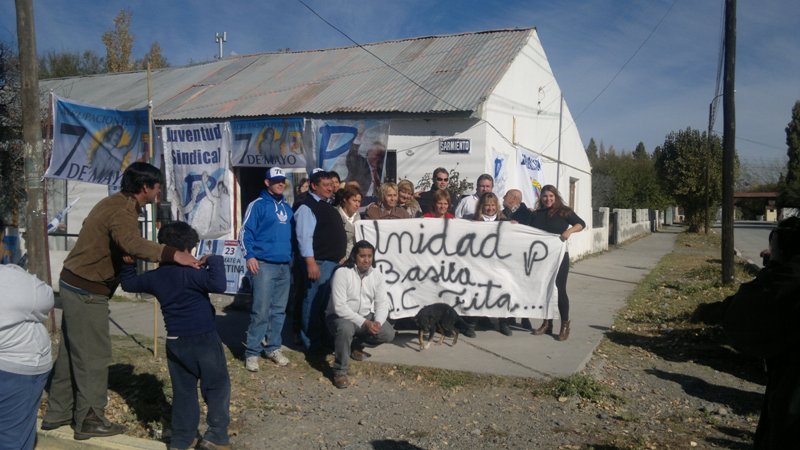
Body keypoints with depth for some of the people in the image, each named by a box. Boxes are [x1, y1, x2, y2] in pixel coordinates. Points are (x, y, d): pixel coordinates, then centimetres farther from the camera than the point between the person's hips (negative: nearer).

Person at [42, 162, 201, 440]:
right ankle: (90, 421, 12)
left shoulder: (116, 203, 10)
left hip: (76, 285, 10)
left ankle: (58, 413, 31)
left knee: (72, 352, 19)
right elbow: (132, 243, -42)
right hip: (86, 291, -10)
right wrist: (172, 254, -50)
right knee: (94, 355, 1)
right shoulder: (123, 210, -22)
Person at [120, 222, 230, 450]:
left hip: (175, 342, 7)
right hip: (203, 339, -6)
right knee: (217, 386, 5)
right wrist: (214, 260, -19)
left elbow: (129, 284, 23)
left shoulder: (154, 277, 5)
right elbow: (219, 285, -30)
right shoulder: (189, 273, -17)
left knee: (183, 391, 15)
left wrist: (128, 264, 30)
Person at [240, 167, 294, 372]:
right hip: (264, 265, -7)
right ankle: (252, 352, -1)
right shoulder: (258, 205, -4)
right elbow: (245, 232, -9)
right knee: (261, 311, -9)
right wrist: (249, 256, -19)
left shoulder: (287, 207, 17)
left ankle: (273, 348, 20)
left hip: (285, 266, 7)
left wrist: (291, 256, 20)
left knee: (279, 310, 10)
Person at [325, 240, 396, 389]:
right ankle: (340, 371, -18)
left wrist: (377, 322, -24)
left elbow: (382, 302, -4)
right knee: (345, 329, -38)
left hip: (365, 316, 6)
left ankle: (356, 345, 15)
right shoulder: (342, 273, -22)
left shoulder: (376, 274, -5)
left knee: (388, 334, -13)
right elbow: (339, 307, -26)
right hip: (340, 316, -5)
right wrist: (364, 323, -31)